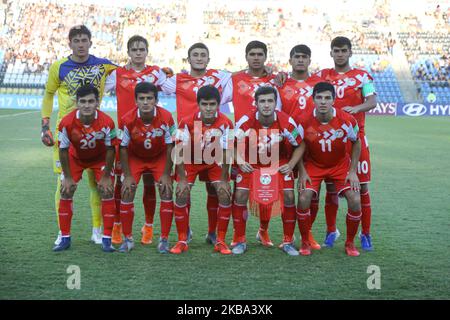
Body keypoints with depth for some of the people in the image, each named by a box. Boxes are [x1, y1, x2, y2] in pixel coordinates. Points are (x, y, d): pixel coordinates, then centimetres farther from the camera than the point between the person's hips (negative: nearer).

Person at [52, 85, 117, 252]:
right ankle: (65, 238, 8)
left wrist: (106, 176, -14)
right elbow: (63, 150, -17)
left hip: (100, 158, -1)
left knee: (107, 192, -11)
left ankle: (107, 239, -1)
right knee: (66, 192, -5)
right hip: (75, 157, 1)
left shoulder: (107, 122, -33)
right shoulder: (67, 122, -31)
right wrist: (68, 177, -12)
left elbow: (110, 149, -19)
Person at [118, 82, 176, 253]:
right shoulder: (128, 119, -27)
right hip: (135, 158, 0)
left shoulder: (166, 117, -28)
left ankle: (164, 239, 0)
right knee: (127, 193, -10)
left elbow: (170, 146, -17)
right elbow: (123, 148, -15)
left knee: (166, 192, -11)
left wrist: (166, 174, -16)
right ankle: (128, 239, 4)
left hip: (160, 157, 0)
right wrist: (127, 175, -15)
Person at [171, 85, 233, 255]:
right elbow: (181, 151, -20)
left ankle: (220, 241, 0)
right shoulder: (187, 122, -27)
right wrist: (182, 178, -20)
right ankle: (182, 241, 1)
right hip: (191, 161, 0)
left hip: (215, 162, 1)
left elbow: (226, 152, -18)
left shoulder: (225, 123, -25)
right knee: (181, 195, -12)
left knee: (225, 195, -12)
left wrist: (224, 180, -17)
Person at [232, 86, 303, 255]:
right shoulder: (246, 121, -24)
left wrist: (290, 165, -16)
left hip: (279, 163, 1)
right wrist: (240, 162, -21)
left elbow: (299, 145, -6)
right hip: (251, 162, 0)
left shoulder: (286, 122, -22)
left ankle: (288, 242, 8)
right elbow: (233, 143, -8)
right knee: (240, 195, -13)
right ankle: (239, 241, 4)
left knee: (289, 196, -11)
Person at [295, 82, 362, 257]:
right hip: (313, 165, 0)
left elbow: (356, 143, -3)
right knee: (303, 199, -18)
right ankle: (305, 242, 4)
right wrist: (302, 172, -12)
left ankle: (350, 243, 10)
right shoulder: (303, 121, -21)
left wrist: (353, 171, -7)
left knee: (355, 201, -14)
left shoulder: (347, 120, -21)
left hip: (341, 165, 0)